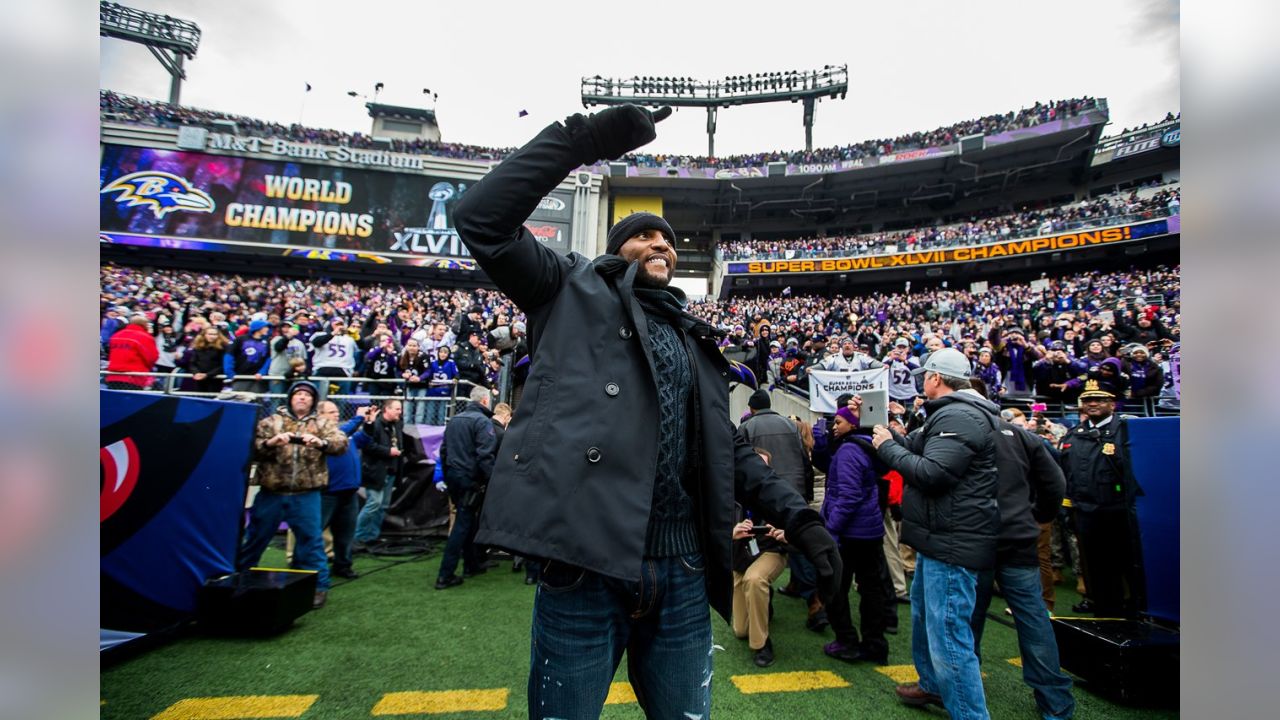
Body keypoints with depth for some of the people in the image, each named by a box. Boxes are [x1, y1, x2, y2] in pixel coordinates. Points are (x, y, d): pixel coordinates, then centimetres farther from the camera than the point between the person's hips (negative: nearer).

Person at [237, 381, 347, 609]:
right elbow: (254, 447, -3)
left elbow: (342, 443, -8)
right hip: (271, 493, 1)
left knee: (311, 540, 4)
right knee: (255, 538, 15)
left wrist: (321, 443, -26)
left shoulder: (322, 423, 7)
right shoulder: (271, 421, 7)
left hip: (306, 495, -1)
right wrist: (270, 442, -23)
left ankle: (317, 585, 15)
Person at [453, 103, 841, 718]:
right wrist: (583, 140, -6)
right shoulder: (576, 290, 8)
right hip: (584, 563, -4)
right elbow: (481, 218, -3)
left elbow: (730, 449, 20)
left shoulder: (697, 343, 20)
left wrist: (798, 516, 7)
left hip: (683, 574, 5)